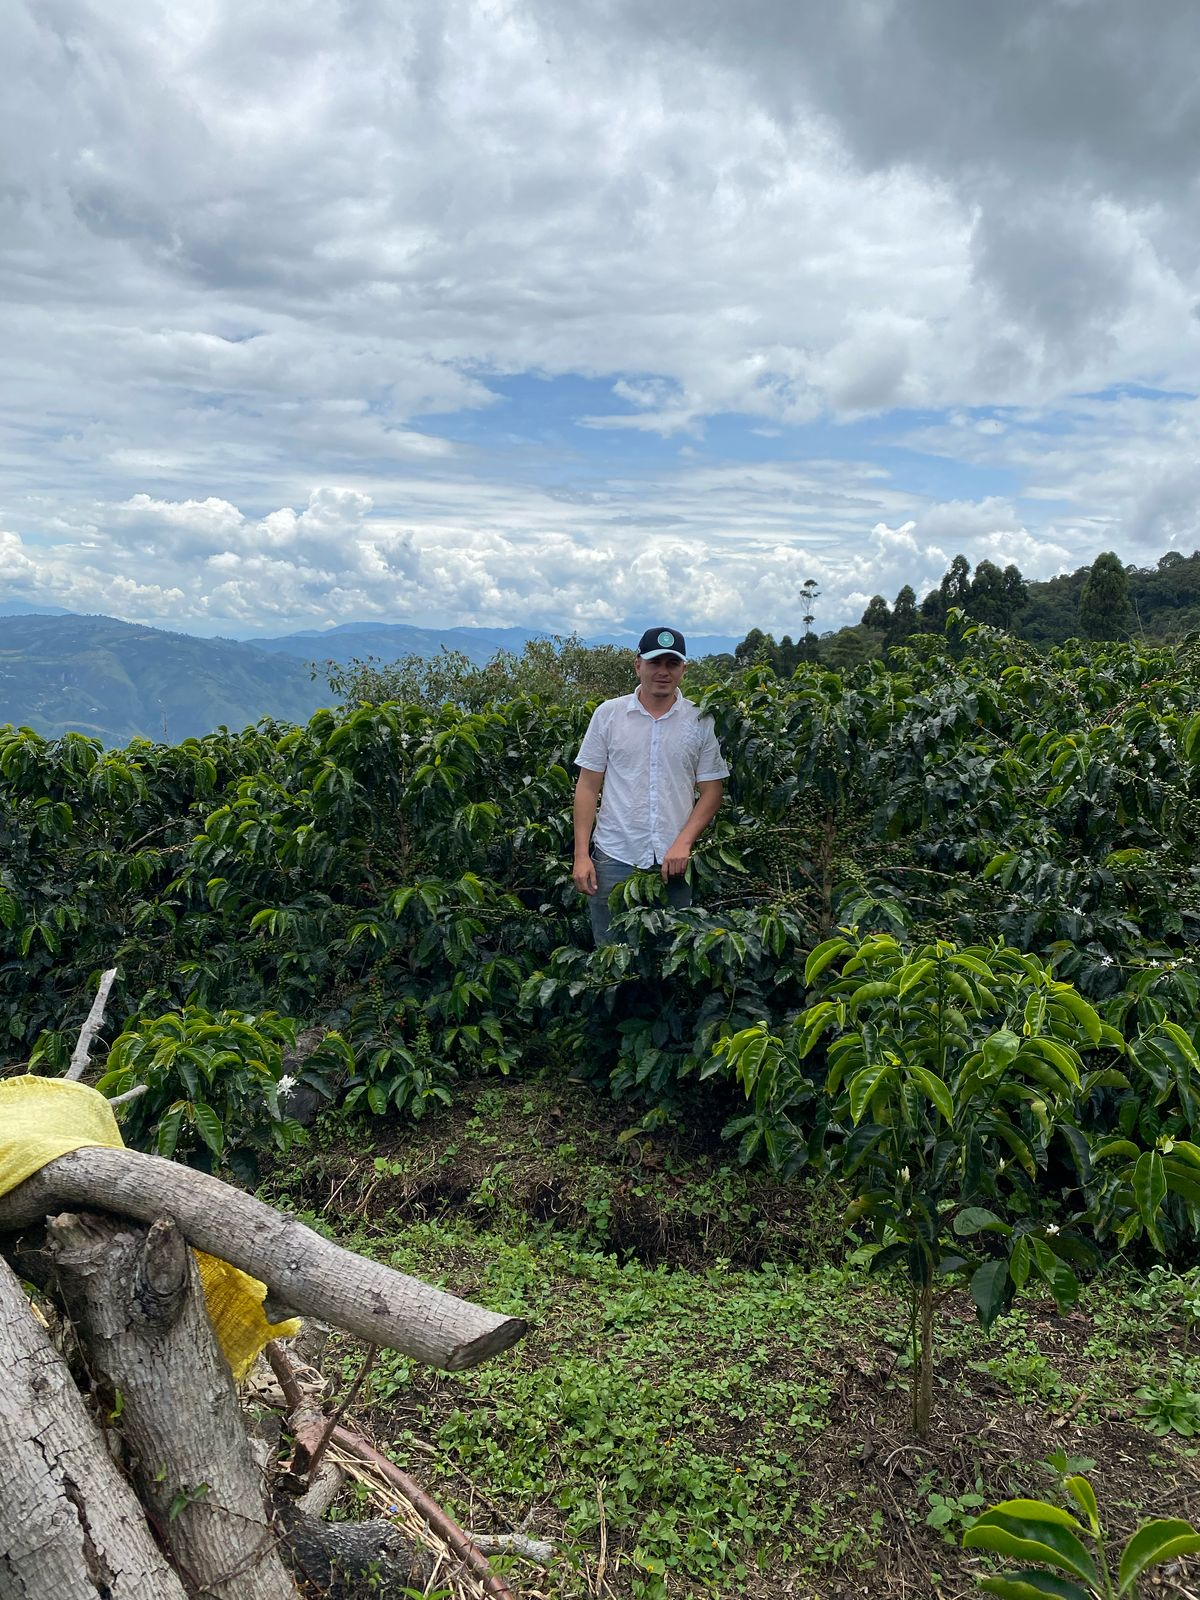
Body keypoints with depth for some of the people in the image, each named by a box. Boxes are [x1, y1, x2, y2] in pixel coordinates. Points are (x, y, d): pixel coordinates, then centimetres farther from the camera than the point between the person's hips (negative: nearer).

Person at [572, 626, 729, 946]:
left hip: (675, 862, 0)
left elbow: (711, 791, 4)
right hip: (614, 859, 0)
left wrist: (683, 842, -10)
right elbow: (588, 787, 4)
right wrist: (581, 855, -2)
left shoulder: (701, 721, 2)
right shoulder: (608, 714, 3)